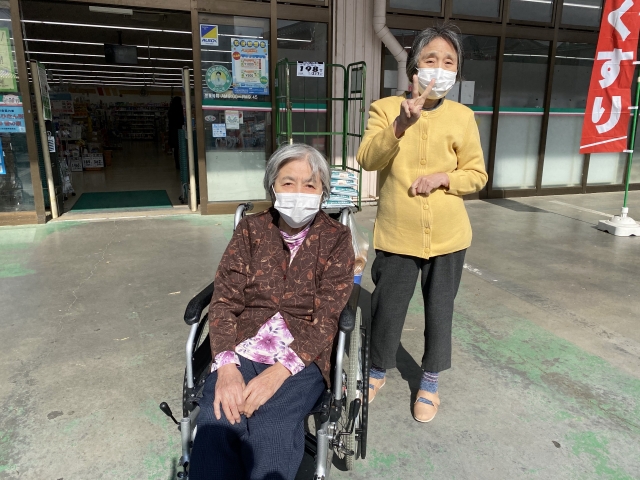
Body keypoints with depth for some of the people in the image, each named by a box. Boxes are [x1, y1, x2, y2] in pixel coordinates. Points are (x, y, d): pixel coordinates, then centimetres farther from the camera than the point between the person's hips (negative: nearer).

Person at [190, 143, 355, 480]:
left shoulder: (336, 238, 2)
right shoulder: (250, 230, 7)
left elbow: (325, 318, -6)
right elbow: (224, 302, 1)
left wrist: (278, 371, -20)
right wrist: (227, 366, -16)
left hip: (303, 357, -1)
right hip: (242, 350, 2)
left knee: (271, 430, -29)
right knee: (217, 426, -26)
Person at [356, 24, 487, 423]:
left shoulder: (462, 116, 1)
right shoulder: (386, 108, -2)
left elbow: (477, 174, 4)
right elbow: (368, 160, -16)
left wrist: (443, 177, -15)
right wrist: (400, 125, -30)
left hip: (447, 236, 2)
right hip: (397, 234, -1)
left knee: (440, 310, 13)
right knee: (387, 309, 10)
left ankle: (430, 382, 35)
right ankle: (379, 372, 36)